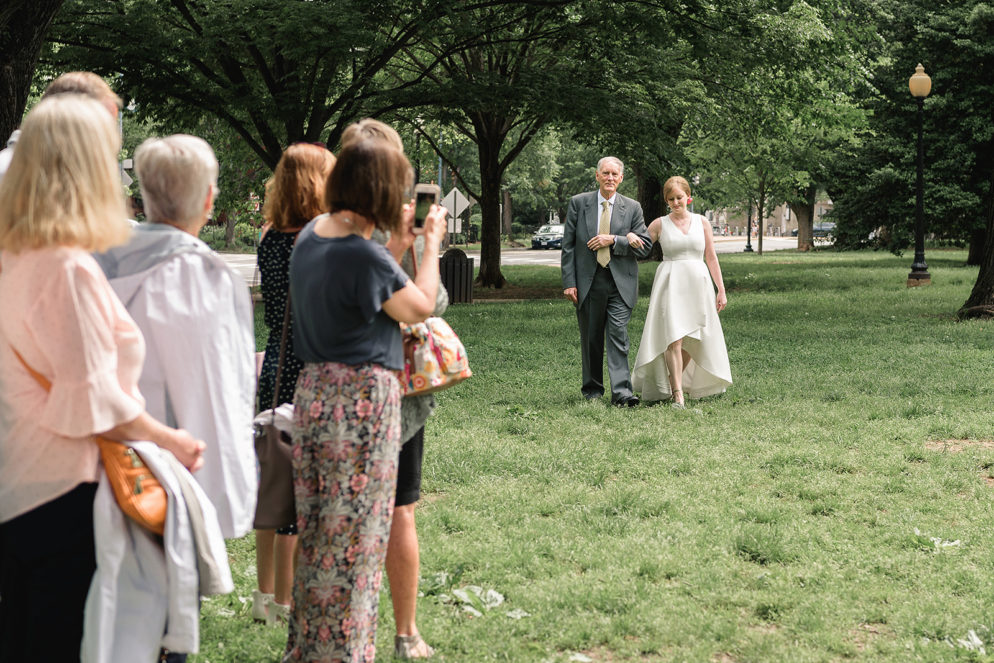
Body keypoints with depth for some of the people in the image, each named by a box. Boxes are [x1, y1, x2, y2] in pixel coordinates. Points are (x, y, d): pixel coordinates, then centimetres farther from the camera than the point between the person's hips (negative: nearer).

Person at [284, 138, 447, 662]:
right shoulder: (365, 257, -20)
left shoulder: (311, 234, 5)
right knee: (355, 535, 2)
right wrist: (432, 244, 6)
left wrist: (396, 235, 15)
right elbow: (420, 307, -7)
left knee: (317, 530, 16)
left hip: (314, 391, 9)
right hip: (363, 399, -8)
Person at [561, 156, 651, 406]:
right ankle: (592, 389, 21)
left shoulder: (632, 208, 6)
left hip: (620, 283, -1)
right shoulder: (579, 203, 5)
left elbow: (644, 247, 1)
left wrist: (613, 240, -12)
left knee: (618, 336, -11)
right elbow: (568, 245, 4)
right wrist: (569, 282, -3)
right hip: (588, 282, 1)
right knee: (590, 339, 9)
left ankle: (621, 391, -15)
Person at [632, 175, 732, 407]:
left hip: (698, 283, 3)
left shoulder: (701, 222, 9)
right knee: (673, 338, -14)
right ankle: (677, 394, -14)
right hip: (670, 283, -3)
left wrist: (721, 289, 8)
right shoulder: (659, 225, 5)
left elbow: (711, 258, 10)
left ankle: (674, 381, 25)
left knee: (692, 340, 4)